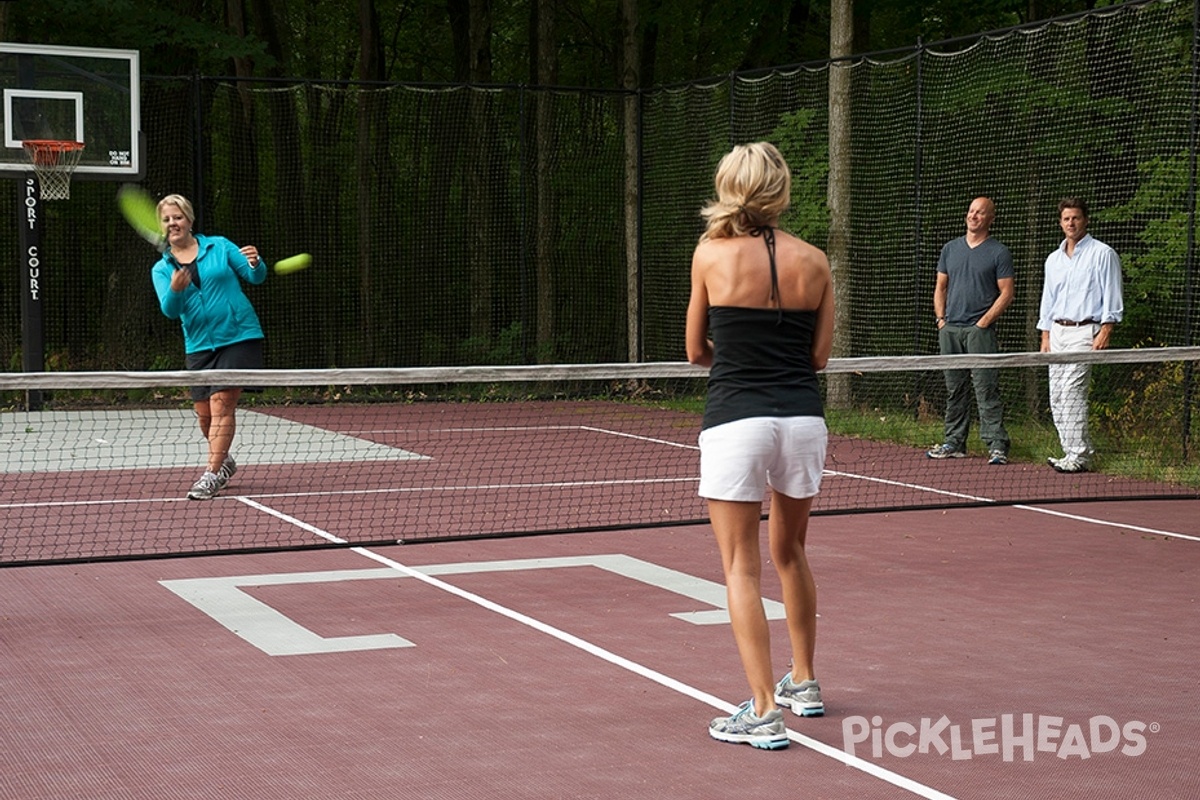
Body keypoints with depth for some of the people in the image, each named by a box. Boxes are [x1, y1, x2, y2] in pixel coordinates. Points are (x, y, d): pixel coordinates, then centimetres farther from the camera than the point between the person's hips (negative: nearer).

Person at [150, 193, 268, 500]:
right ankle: (224, 460, 33)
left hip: (239, 336, -3)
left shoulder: (219, 246, 3)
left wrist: (255, 263, -22)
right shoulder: (161, 269, 7)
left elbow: (256, 277, 0)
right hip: (199, 345, 4)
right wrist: (175, 290, -30)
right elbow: (170, 309, -8)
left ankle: (212, 474, -13)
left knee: (221, 404, -14)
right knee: (204, 414, 6)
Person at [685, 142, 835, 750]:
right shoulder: (813, 261, 3)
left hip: (735, 421, -4)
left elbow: (696, 352, 6)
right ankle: (804, 683, 34)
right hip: (803, 420, 4)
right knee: (790, 553, 22)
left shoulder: (711, 254, -4)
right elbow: (819, 356, 7)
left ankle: (764, 711, -3)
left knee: (741, 567, 1)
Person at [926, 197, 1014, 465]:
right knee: (954, 390, 9)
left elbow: (1006, 293, -3)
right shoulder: (950, 249, 15)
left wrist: (984, 322, -11)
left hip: (980, 330, -5)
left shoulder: (999, 252, 0)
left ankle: (997, 445, -10)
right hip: (949, 330, 5)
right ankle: (954, 443, 16)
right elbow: (940, 287, 19)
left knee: (986, 390, -9)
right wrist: (941, 318, 6)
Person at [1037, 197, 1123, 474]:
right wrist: (1045, 337, 15)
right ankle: (1073, 453, 7)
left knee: (1071, 391, -17)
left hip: (1085, 331, -7)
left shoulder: (1102, 254, -2)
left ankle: (1078, 455, -14)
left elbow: (1112, 297, -5)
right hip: (1057, 331, 7)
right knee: (1057, 397, 2)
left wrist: (1105, 332, -14)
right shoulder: (1053, 259, 17)